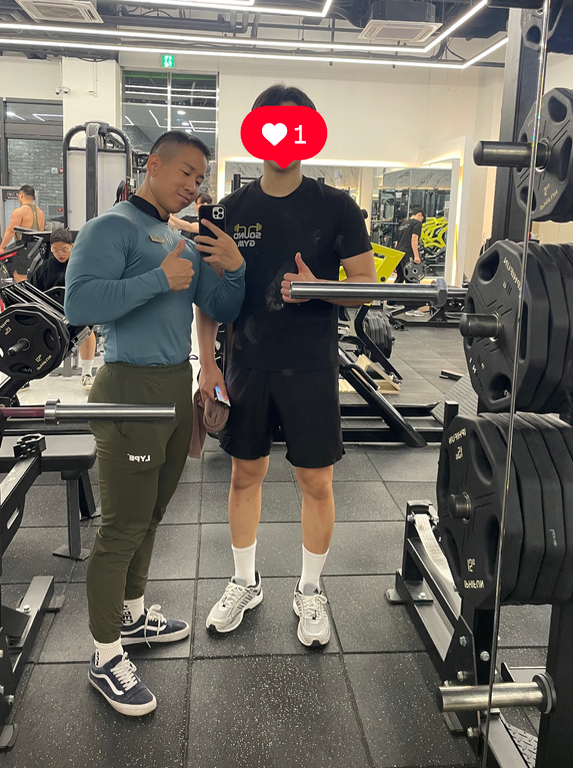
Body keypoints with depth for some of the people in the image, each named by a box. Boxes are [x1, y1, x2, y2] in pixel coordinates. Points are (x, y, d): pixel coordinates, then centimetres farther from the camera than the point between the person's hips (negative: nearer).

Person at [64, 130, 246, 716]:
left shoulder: (185, 242, 16)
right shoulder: (111, 228, -9)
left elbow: (223, 312, 15)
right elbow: (79, 303, -24)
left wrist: (235, 269, -3)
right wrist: (160, 279, -23)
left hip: (177, 388, 8)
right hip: (131, 389, -8)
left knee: (149, 516, 19)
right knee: (122, 526, 0)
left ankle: (131, 613, 39)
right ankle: (106, 657, 15)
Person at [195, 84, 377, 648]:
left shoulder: (336, 207, -3)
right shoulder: (232, 209, 4)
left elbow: (367, 285, -4)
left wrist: (316, 288, -23)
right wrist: (207, 365, 1)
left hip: (311, 369, -2)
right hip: (247, 367, 3)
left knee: (316, 482, 5)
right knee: (245, 474, 12)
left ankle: (309, 592, 27)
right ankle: (245, 584, 33)